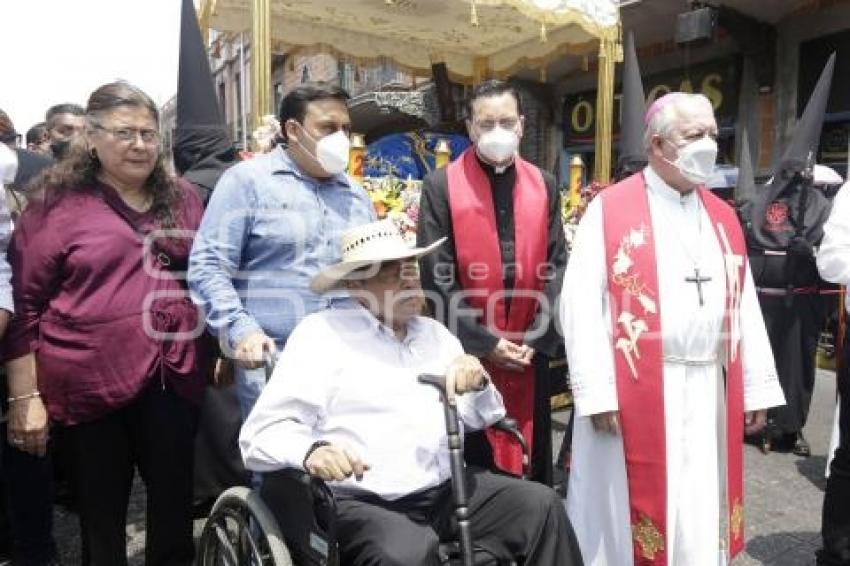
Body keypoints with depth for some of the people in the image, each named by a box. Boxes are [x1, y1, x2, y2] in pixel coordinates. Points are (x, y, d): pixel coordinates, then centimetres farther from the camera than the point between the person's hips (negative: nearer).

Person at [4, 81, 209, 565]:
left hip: (175, 378, 3)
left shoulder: (185, 199, 7)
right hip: (90, 382, -2)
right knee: (103, 514, 15)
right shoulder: (58, 204, -4)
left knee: (176, 507, 15)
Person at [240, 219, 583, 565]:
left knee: (541, 505, -11)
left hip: (447, 490, 6)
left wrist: (477, 382, -7)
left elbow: (481, 416, 16)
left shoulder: (436, 333, 16)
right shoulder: (320, 334, -2)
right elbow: (261, 434, -7)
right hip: (362, 503, -5)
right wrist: (310, 451, -29)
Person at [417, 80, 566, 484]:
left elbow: (557, 265, 5)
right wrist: (483, 342, -11)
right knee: (471, 467, 8)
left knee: (533, 461, 13)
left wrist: (538, 339, -5)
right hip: (466, 354, -3)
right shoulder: (440, 186, -3)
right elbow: (436, 276, -7)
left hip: (531, 352, 3)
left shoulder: (544, 186, 8)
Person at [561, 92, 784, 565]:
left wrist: (757, 387, 10)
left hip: (710, 389, 5)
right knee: (631, 508, 7)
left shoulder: (723, 216, 12)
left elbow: (744, 307, 13)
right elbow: (582, 304, -12)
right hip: (636, 390, -5)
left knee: (701, 513, 15)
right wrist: (597, 392, -17)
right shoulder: (610, 210, -7)